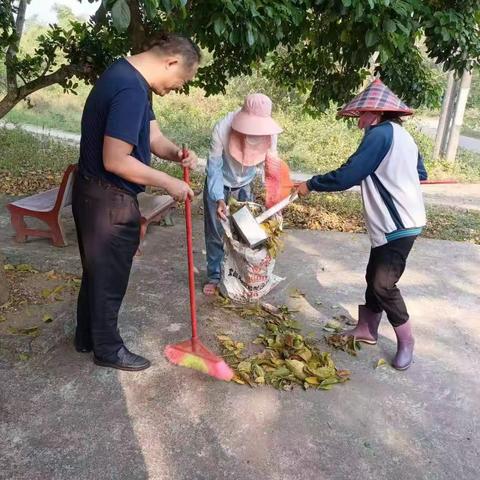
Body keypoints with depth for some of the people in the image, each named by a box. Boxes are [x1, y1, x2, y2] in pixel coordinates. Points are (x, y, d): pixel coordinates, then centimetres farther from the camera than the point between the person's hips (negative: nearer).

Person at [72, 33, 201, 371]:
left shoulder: (129, 77, 9)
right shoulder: (131, 90, -25)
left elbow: (153, 136, 9)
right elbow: (115, 160, -28)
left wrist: (177, 153, -11)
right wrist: (169, 183, -20)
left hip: (97, 194, 10)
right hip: (109, 200, -10)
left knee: (97, 270, 22)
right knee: (109, 277, 7)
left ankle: (87, 337, 40)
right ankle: (108, 349, 27)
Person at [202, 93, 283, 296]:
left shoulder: (270, 133, -25)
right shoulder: (222, 129, -34)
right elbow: (214, 167, -27)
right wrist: (219, 198, -39)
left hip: (244, 184, 3)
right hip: (219, 184, -2)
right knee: (215, 232, 1)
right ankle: (214, 276, 16)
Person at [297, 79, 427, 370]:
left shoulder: (380, 134, -16)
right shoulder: (402, 135, 13)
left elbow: (346, 176, -20)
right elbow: (421, 174, 23)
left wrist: (311, 185, -7)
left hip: (398, 224, -10)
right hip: (400, 221, 10)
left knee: (384, 284, -5)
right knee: (374, 277, 14)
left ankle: (406, 341, 12)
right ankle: (367, 329, 28)